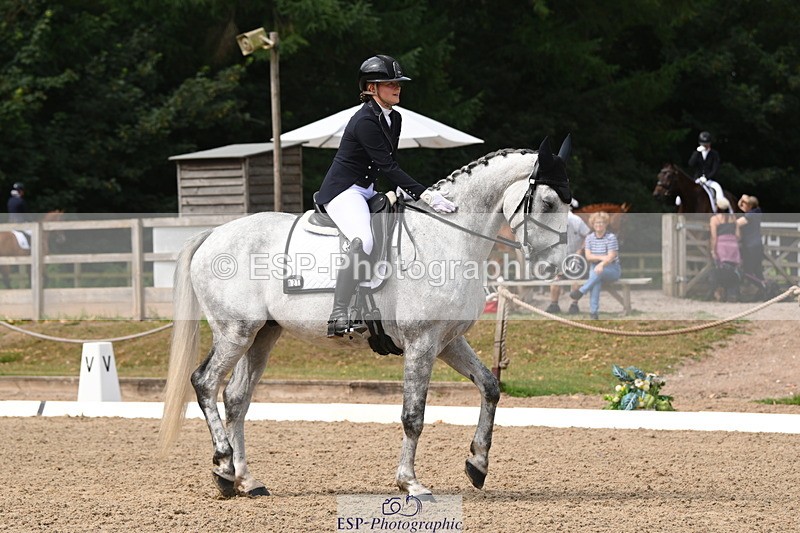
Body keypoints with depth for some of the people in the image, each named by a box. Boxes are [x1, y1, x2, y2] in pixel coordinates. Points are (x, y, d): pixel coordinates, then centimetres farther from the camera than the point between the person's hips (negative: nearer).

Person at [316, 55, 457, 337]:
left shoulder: (394, 119, 11)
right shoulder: (365, 121, -19)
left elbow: (390, 165, 17)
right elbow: (387, 166, -24)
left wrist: (404, 191, -1)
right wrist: (425, 195, -27)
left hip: (366, 192, 11)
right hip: (342, 191, -11)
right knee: (363, 240, -34)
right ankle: (338, 318, -40)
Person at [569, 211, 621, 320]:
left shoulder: (611, 237, -8)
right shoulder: (589, 238, 5)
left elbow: (611, 257, -17)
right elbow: (588, 256, -2)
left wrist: (602, 264, -36)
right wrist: (602, 257, -19)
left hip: (612, 269, -2)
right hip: (594, 267, 2)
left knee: (598, 272, -39)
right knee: (596, 280, -34)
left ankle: (581, 291, -37)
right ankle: (594, 311, -41)